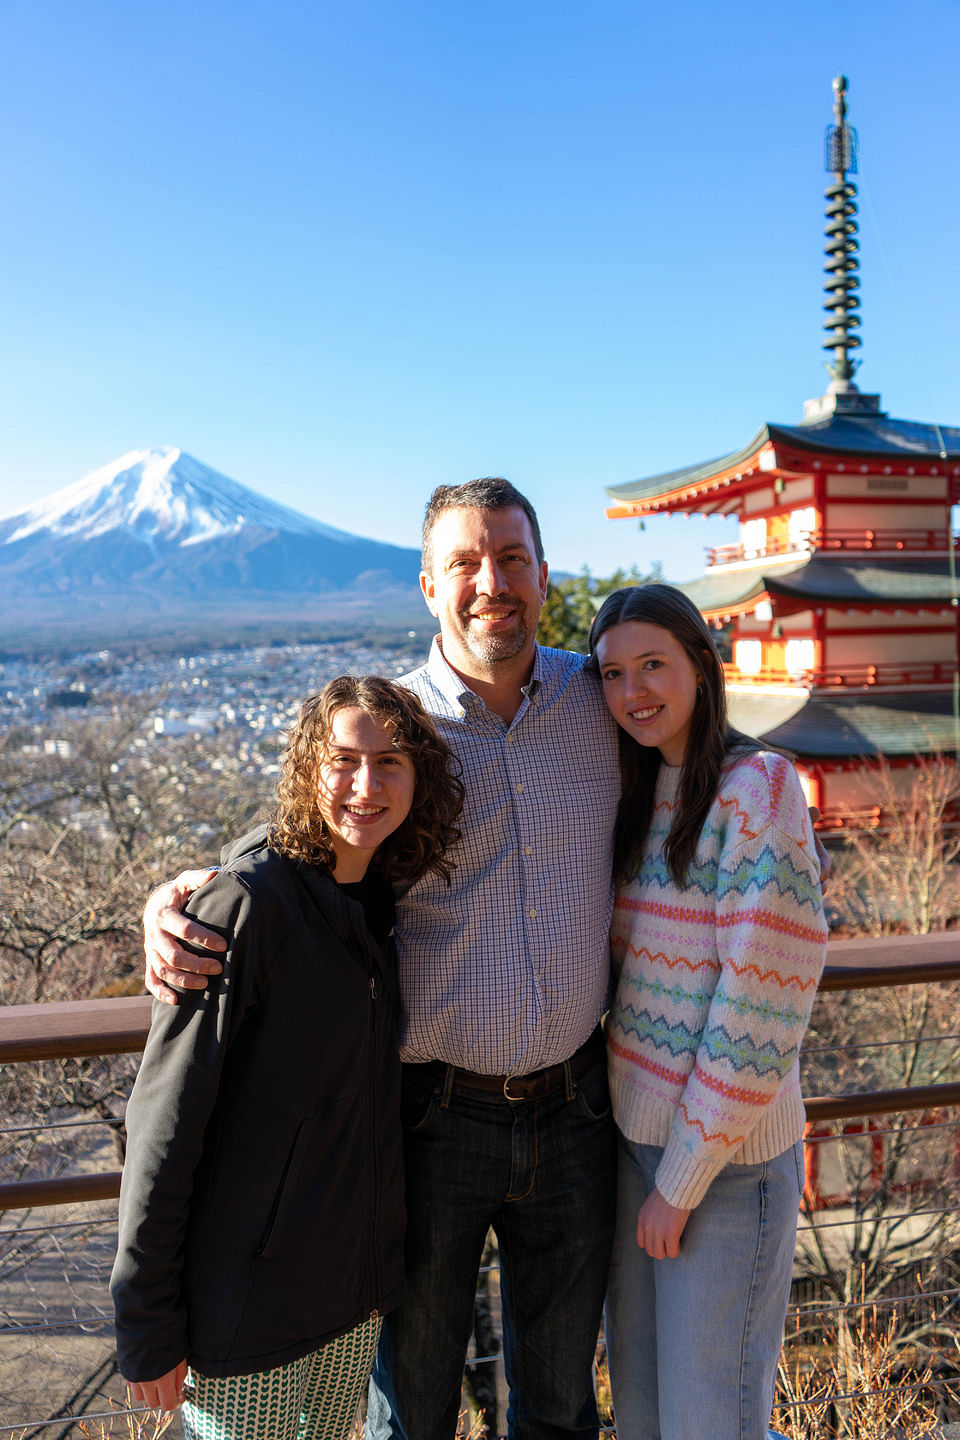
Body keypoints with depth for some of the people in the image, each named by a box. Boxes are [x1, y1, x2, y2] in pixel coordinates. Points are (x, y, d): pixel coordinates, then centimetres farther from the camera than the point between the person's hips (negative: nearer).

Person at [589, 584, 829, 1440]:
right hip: (637, 1124, 6)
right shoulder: (639, 795, 6)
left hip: (729, 1145, -6)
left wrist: (683, 1178, -14)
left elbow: (761, 999, -19)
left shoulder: (758, 789, -17)